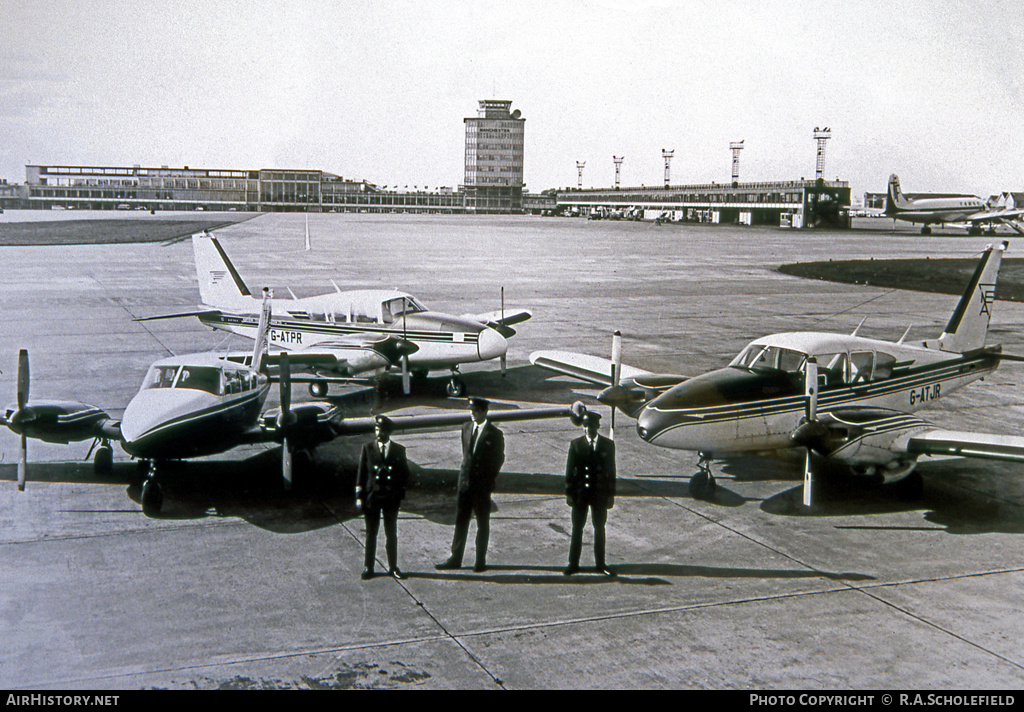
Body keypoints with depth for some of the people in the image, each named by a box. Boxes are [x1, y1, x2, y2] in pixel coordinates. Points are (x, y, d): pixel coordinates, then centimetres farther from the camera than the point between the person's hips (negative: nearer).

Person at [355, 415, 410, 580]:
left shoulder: (399, 450, 3)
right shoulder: (367, 448, 1)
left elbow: (405, 474, 8)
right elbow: (361, 473, 2)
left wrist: (397, 490, -5)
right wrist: (359, 496, -2)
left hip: (391, 497, 1)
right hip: (372, 496, -1)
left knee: (392, 534, 9)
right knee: (371, 533, 7)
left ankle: (393, 567, 20)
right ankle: (368, 567, 16)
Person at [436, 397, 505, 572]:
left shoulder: (494, 434, -8)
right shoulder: (466, 428, 8)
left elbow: (499, 459, -2)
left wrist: (488, 481, -5)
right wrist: (463, 476, 10)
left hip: (482, 487, -5)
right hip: (465, 483, 5)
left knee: (482, 524, 7)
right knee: (460, 522, 9)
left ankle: (481, 561, 16)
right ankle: (455, 559, 17)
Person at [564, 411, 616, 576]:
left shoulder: (608, 445, 1)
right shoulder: (576, 444, 1)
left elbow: (611, 470, 4)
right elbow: (570, 469, 2)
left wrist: (611, 494, 1)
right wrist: (568, 493, -2)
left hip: (600, 493, 0)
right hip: (580, 493, 0)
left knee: (599, 529, 9)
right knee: (577, 528, 4)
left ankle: (600, 563, 19)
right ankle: (573, 564, 12)